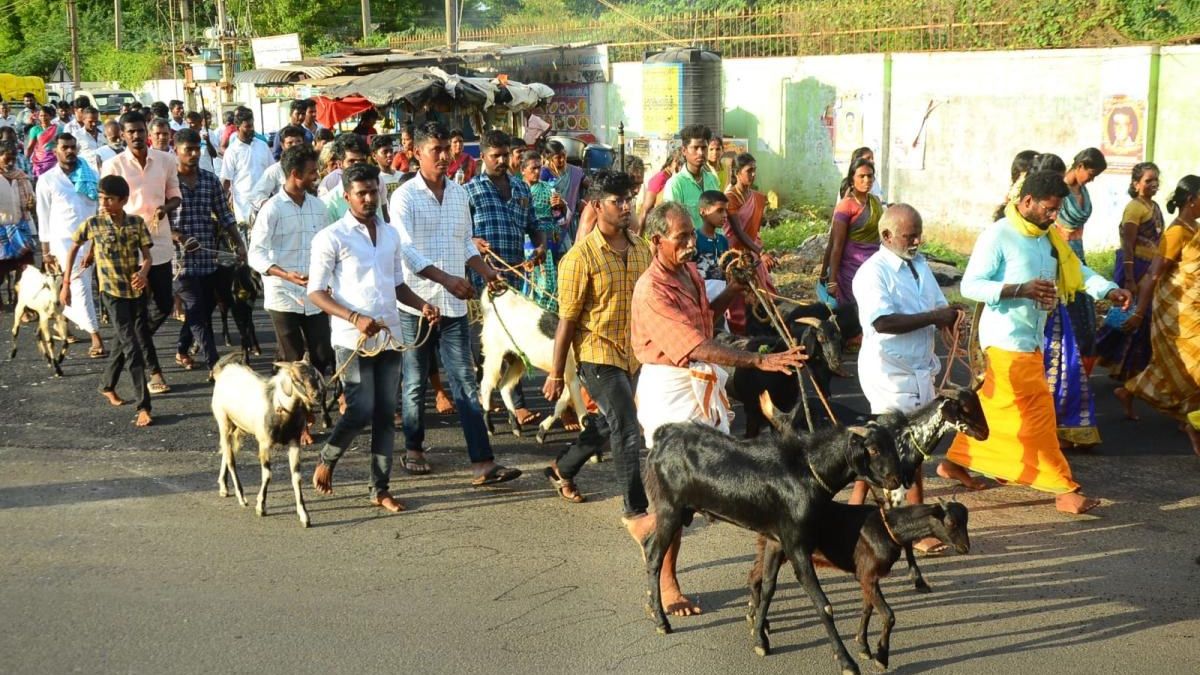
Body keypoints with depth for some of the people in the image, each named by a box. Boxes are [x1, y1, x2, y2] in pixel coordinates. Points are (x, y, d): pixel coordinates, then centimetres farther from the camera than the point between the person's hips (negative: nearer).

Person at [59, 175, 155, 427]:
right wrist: (66, 284, 6)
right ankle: (143, 407, -13)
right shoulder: (93, 224, -8)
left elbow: (146, 255, -3)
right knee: (132, 347, -12)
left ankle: (107, 385, 40)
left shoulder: (137, 222, -3)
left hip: (136, 290, 4)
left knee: (125, 343, 17)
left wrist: (143, 273, -25)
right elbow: (73, 249, 6)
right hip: (112, 292, -3)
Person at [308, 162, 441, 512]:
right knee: (361, 412, -8)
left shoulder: (391, 235, 13)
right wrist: (355, 318, -21)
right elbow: (316, 293, -8)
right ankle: (326, 461, 19)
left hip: (390, 336, 5)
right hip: (353, 339, -5)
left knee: (385, 414, 6)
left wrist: (422, 306, 3)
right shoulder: (331, 238, -6)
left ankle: (380, 489, 14)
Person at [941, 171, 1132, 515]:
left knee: (994, 408, 16)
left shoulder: (1047, 236, 10)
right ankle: (1063, 488, -1)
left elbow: (1077, 270, 11)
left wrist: (1111, 291, -6)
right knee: (1037, 412, -6)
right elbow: (970, 285, -19)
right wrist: (1021, 289, -28)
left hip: (1030, 338, 9)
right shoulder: (998, 236, -16)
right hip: (1007, 339, -9)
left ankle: (955, 461, 29)